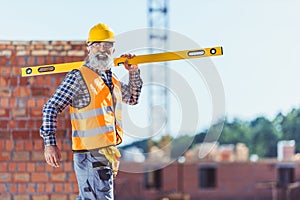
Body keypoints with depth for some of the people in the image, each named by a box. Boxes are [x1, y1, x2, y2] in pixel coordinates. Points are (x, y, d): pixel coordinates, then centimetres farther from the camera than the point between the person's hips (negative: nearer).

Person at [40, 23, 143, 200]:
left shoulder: (112, 79, 16)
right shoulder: (79, 77, -9)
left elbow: (133, 98, 34)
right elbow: (51, 108, -11)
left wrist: (134, 72, 19)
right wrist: (50, 143, -18)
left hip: (108, 156, 8)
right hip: (91, 156, -8)